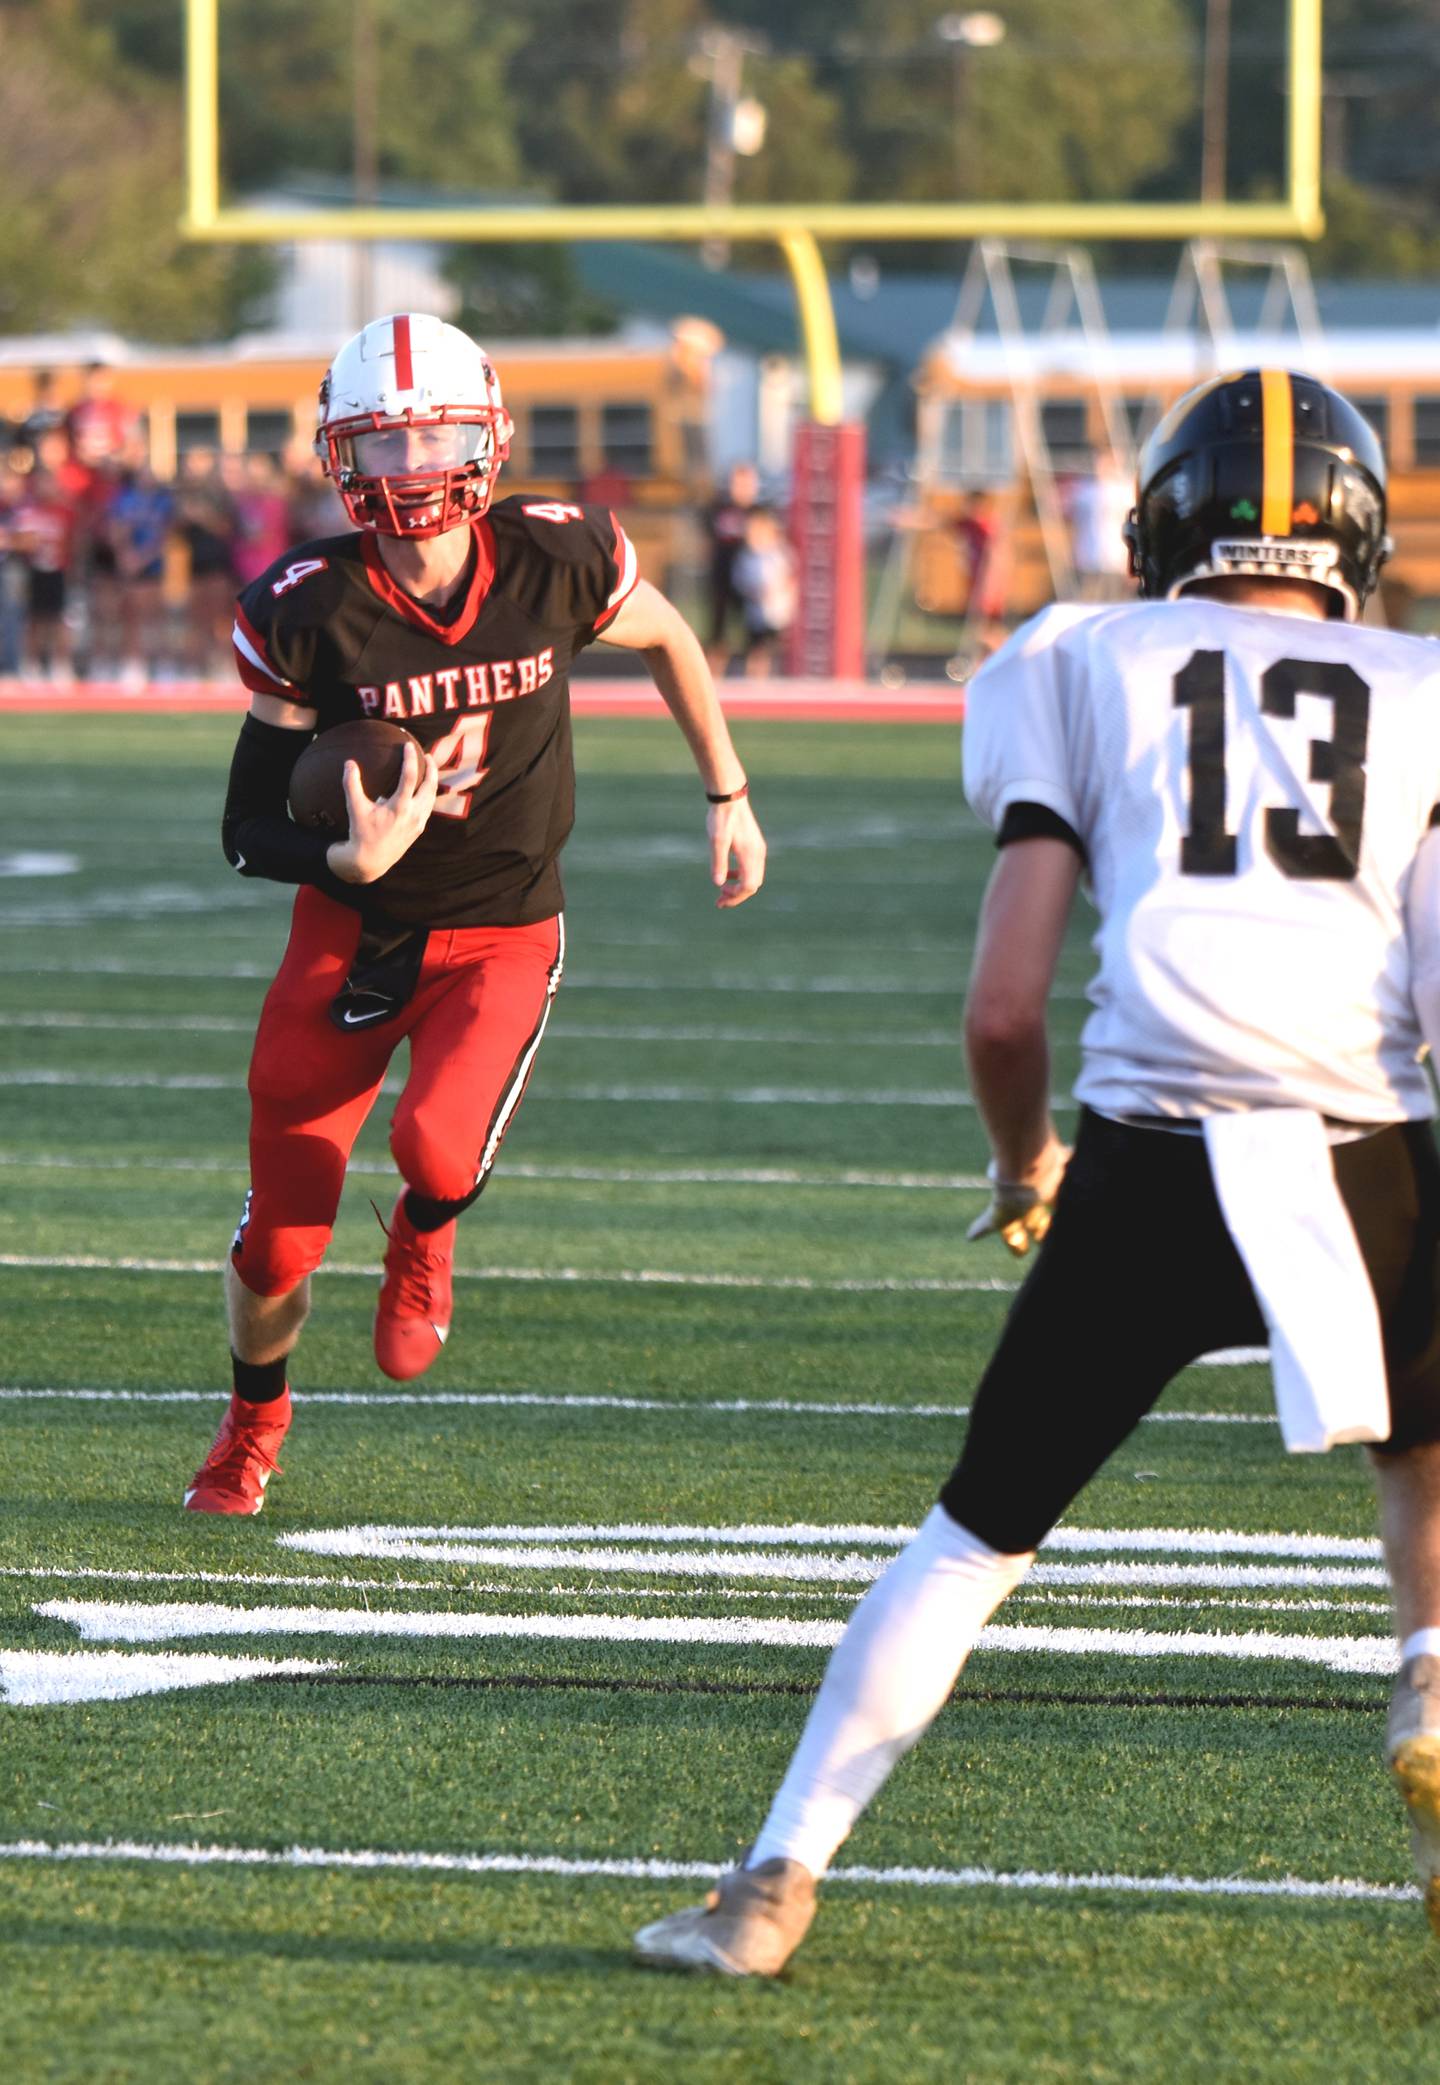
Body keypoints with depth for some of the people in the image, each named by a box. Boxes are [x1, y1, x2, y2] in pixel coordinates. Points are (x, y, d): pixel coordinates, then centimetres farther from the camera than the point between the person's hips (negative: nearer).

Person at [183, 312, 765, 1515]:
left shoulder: (558, 559, -14)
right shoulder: (308, 612, -16)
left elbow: (667, 639, 10)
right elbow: (249, 830, -10)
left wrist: (730, 798, 14)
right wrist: (348, 862, -31)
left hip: (502, 935, 0)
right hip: (351, 935, 1)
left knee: (440, 1148, -29)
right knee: (278, 1246, 1)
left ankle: (421, 1239, 11)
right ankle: (256, 1418, 36)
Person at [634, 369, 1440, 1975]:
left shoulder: (1089, 674, 14)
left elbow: (1003, 1010, 8)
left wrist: (1022, 1166, 26)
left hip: (1148, 1169, 0)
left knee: (979, 1535, 15)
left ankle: (775, 1887, 11)